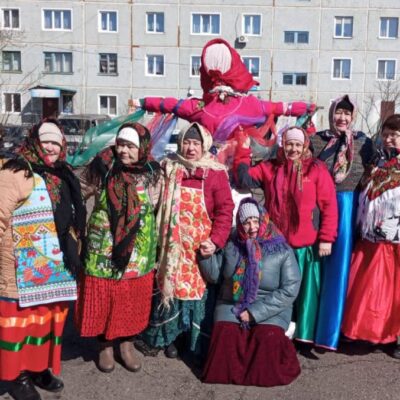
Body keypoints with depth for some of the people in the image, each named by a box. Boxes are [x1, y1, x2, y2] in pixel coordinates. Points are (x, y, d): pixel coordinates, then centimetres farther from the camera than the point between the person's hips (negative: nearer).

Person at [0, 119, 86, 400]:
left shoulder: (64, 176, 14)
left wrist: (73, 254, 21)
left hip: (57, 269, 7)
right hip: (25, 270, -7)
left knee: (50, 318, 16)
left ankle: (39, 367, 33)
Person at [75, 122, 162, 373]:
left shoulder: (153, 174, -3)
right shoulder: (103, 168, -7)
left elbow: (157, 210, 7)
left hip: (138, 252, 1)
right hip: (104, 250, -1)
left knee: (133, 299, 12)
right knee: (102, 298, 8)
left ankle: (127, 343, 33)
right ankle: (105, 346, 29)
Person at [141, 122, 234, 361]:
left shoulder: (216, 173, -5)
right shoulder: (168, 169, 4)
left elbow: (225, 209, -8)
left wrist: (216, 241, -16)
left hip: (202, 246, -2)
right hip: (173, 246, 2)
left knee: (200, 290, 6)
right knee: (170, 287, 10)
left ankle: (200, 343, 22)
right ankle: (169, 337, 30)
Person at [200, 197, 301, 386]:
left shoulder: (282, 251, -6)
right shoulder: (231, 245, 3)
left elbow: (289, 290, -12)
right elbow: (214, 275, 10)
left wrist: (255, 312, -17)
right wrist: (207, 256, -11)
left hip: (271, 309, -2)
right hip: (232, 305, 2)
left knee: (267, 338, -30)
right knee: (226, 335, -27)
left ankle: (266, 374, 1)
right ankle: (227, 371, 1)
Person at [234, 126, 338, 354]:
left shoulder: (317, 169, -1)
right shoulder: (269, 168, 9)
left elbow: (329, 206, -4)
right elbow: (245, 180, 2)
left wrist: (326, 238, -8)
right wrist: (244, 152, -1)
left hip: (307, 245, -2)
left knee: (307, 292, 6)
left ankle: (305, 338, 20)